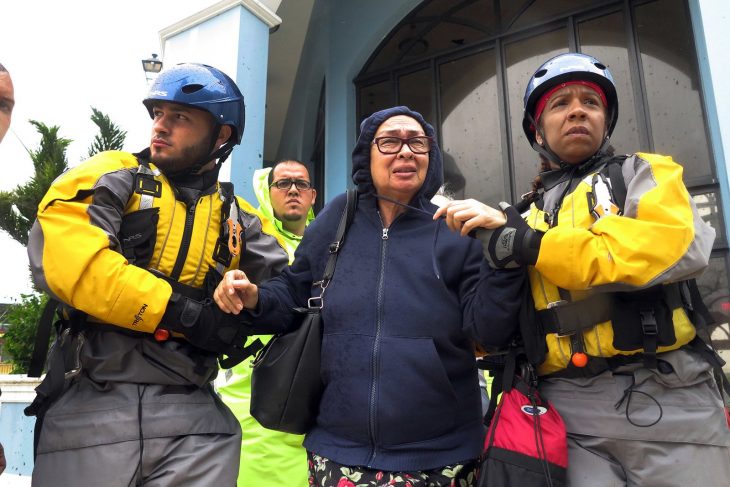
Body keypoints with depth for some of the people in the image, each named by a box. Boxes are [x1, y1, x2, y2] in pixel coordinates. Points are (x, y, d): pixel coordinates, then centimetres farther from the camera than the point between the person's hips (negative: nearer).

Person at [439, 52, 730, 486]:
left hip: (665, 399, -1)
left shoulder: (642, 174, 8)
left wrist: (534, 244, -17)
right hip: (568, 409, 2)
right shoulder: (526, 218, 15)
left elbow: (680, 246, -15)